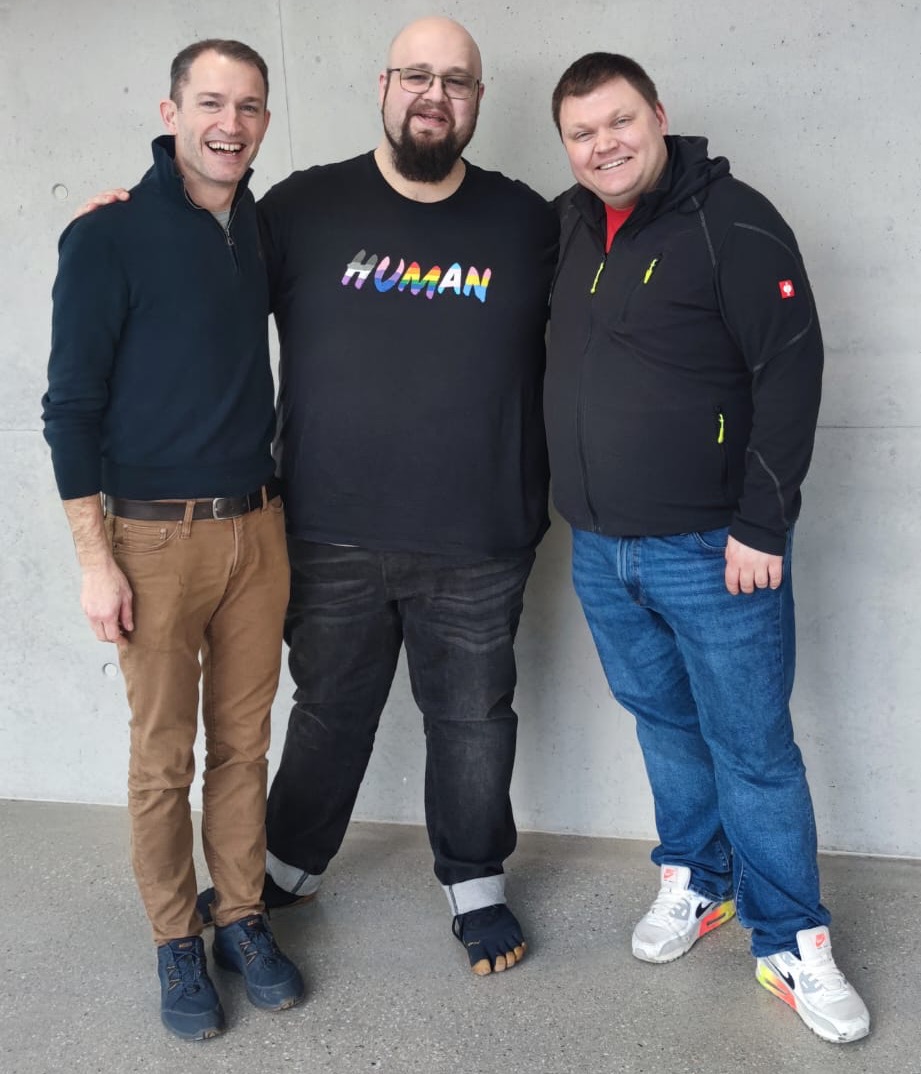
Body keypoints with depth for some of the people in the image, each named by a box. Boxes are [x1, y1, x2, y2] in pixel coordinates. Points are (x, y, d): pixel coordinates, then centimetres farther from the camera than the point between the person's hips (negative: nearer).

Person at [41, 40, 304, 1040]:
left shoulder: (265, 228, 8)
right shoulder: (107, 238, -8)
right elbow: (70, 406, -8)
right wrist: (94, 559, -11)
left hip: (255, 528, 4)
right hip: (155, 536, -4)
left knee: (243, 742, 12)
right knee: (163, 757, 6)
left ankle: (242, 919, 28)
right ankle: (176, 941, 23)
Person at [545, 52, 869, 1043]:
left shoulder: (732, 221, -10)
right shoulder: (567, 228, 8)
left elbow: (791, 373, -14)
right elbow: (556, 367, 22)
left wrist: (761, 526, -17)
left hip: (713, 550, -5)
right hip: (600, 550, 6)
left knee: (753, 747, 3)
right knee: (664, 723, 18)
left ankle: (790, 943, 18)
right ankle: (696, 881, 37)